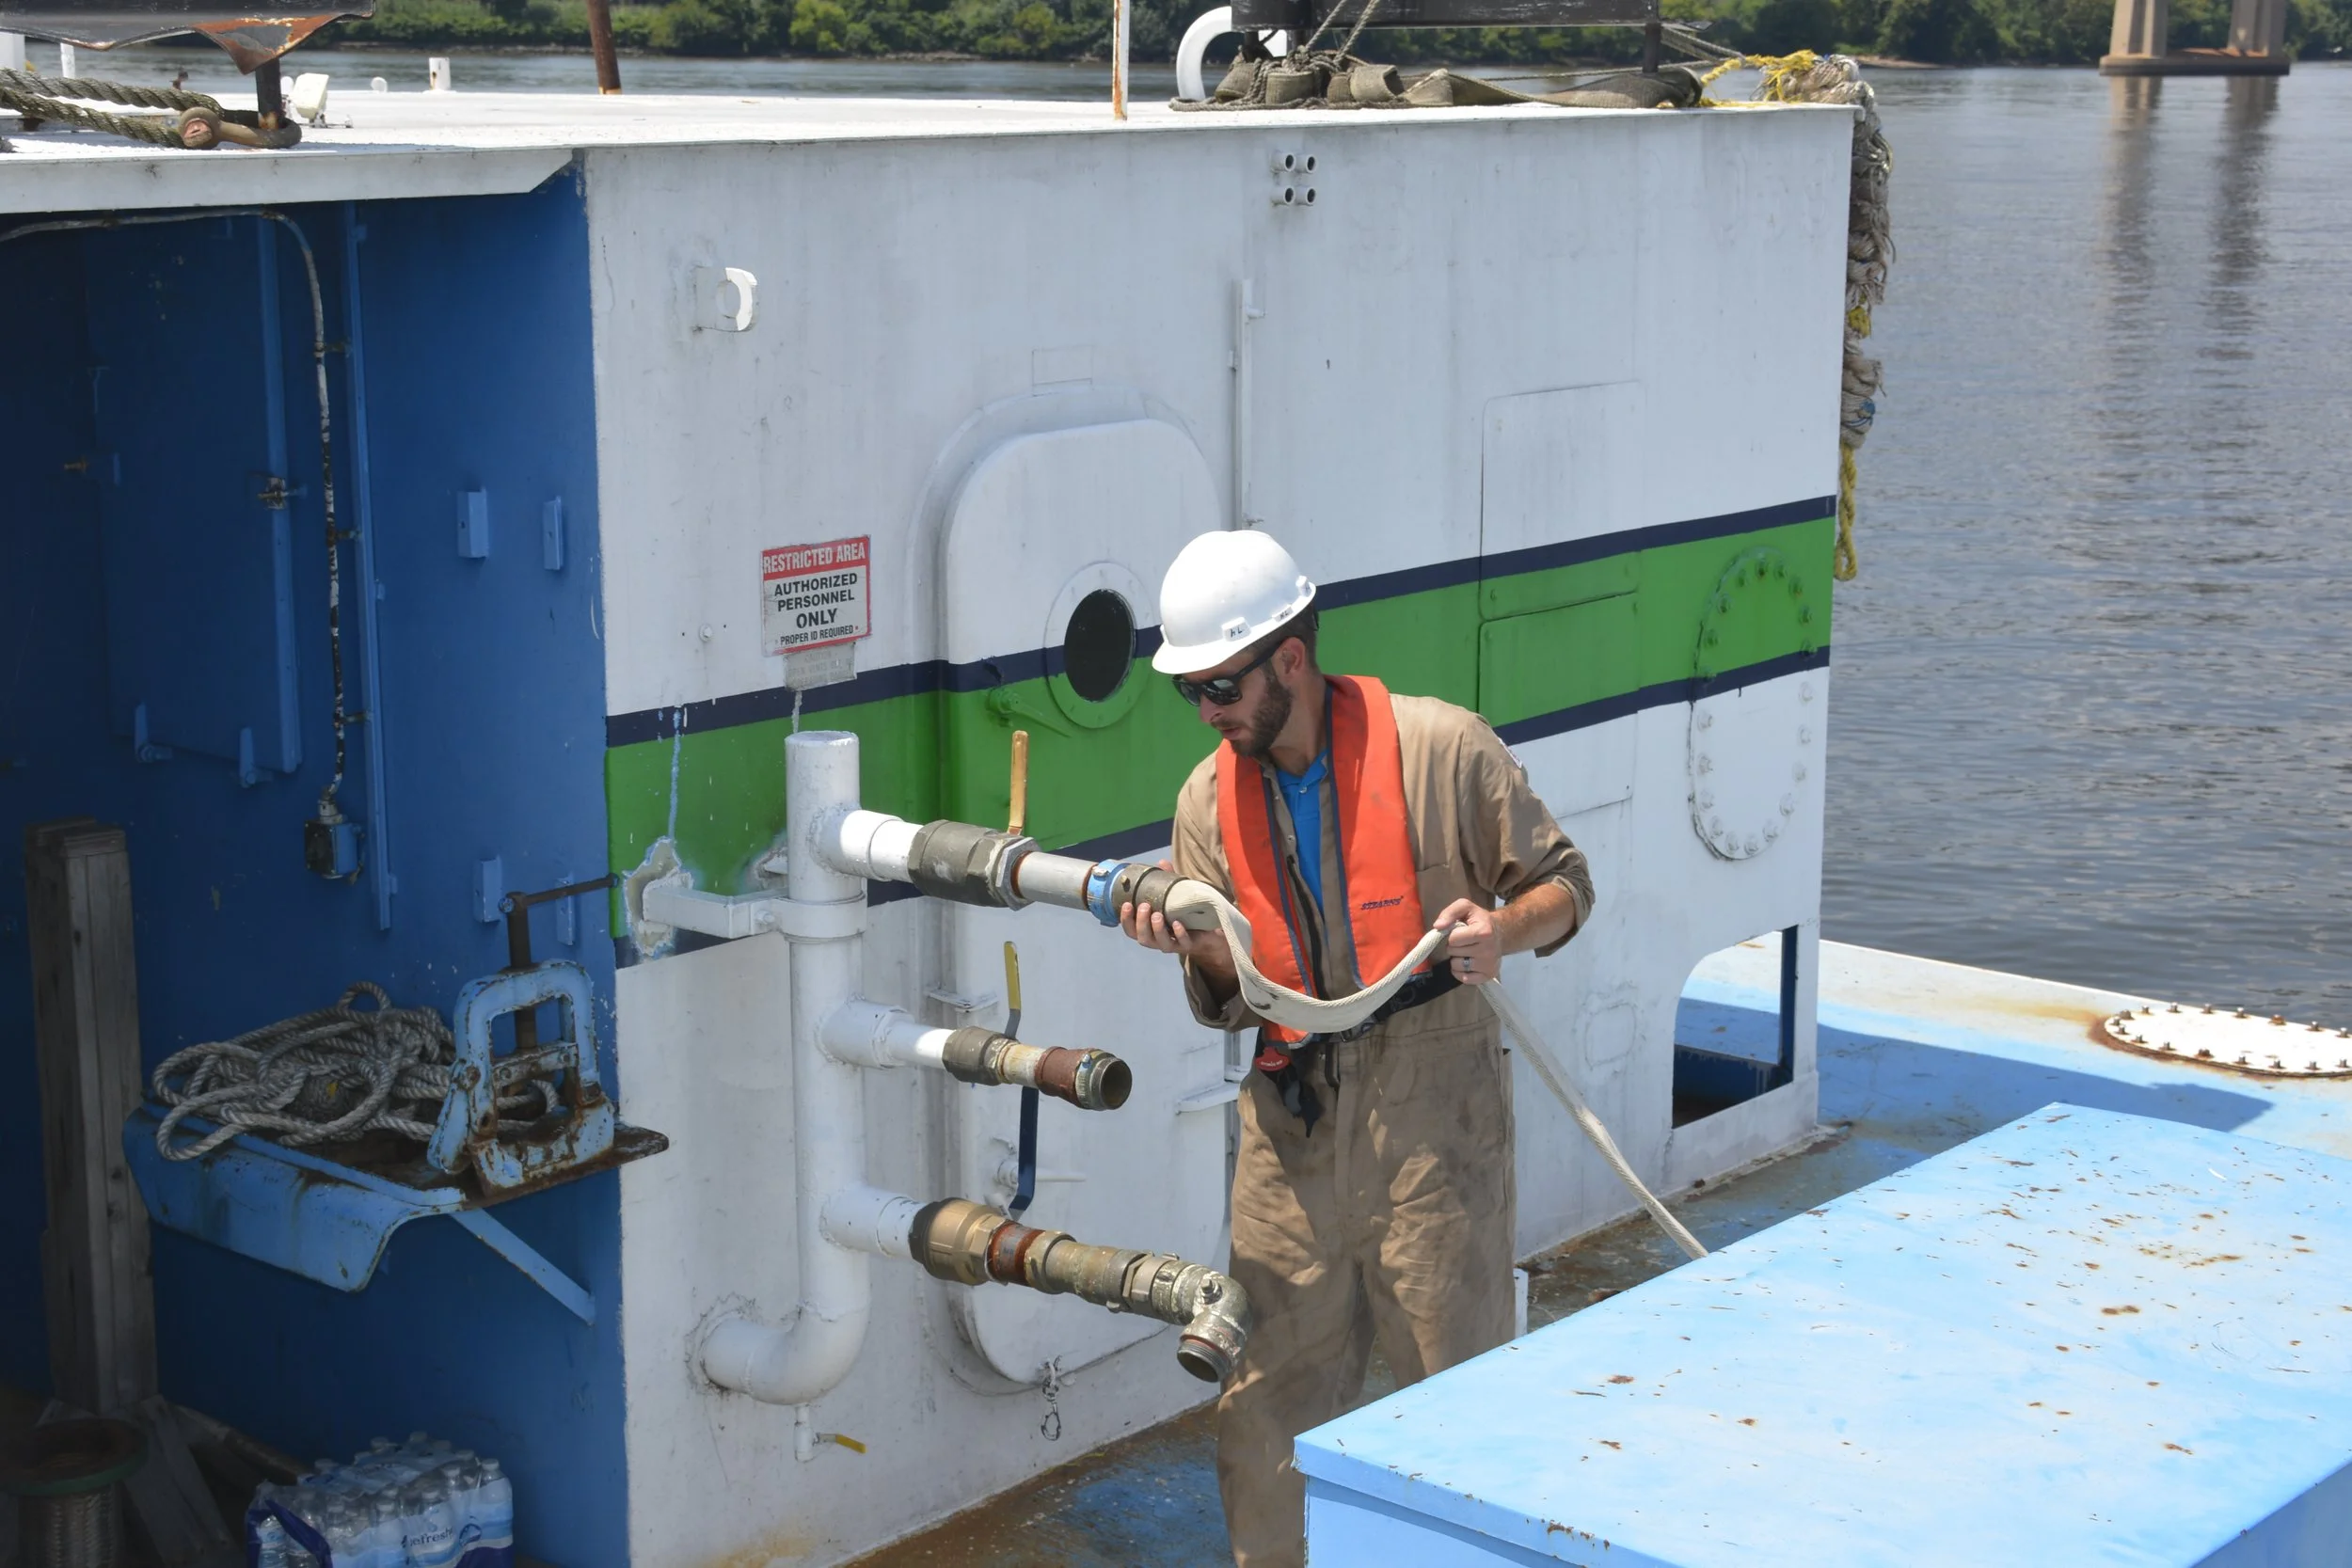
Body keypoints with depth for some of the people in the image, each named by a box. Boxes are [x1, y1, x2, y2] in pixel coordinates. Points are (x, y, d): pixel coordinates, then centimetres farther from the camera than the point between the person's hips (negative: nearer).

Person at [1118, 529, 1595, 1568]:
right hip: (1289, 1122, 4)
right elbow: (1235, 996, 9)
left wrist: (1507, 927, -19)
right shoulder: (1209, 800, 7)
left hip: (1432, 1111, -4)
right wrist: (1195, 945, -12)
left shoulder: (1441, 749, -7)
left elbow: (1564, 883, 2)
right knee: (1266, 1397, 8)